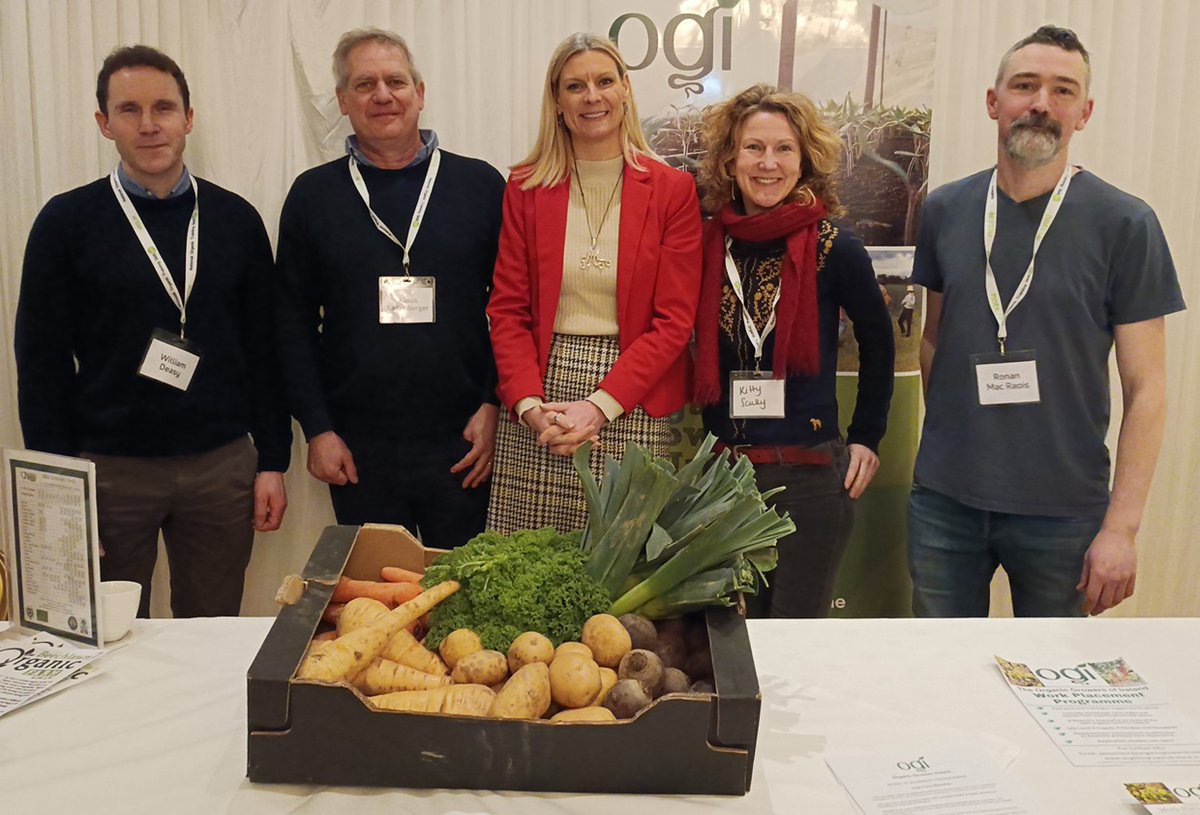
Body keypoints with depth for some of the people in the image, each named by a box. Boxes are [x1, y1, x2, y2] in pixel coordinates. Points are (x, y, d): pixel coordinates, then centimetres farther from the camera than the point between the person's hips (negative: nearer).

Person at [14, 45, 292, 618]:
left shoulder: (236, 220, 5)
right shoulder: (66, 222, 0)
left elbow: (263, 350, 7)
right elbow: (42, 362, 0)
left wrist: (272, 462, 3)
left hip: (222, 467, 2)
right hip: (109, 471, -1)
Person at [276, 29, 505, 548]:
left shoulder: (480, 185, 4)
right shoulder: (313, 194, 6)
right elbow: (294, 321, 5)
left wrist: (493, 405, -3)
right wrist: (317, 428, -1)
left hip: (463, 444, 0)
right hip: (357, 447, 1)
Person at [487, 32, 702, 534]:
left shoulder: (672, 190, 2)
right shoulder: (526, 187, 7)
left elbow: (674, 319, -3)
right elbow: (507, 309, 5)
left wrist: (600, 405, -13)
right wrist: (529, 405, -10)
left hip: (632, 406, -1)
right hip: (538, 396, 2)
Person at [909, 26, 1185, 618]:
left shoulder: (1123, 224, -8)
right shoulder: (945, 211, 1)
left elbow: (1145, 387, -7)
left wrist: (1121, 528, -11)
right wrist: (944, 439, 9)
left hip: (1063, 511, -2)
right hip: (944, 500, 3)